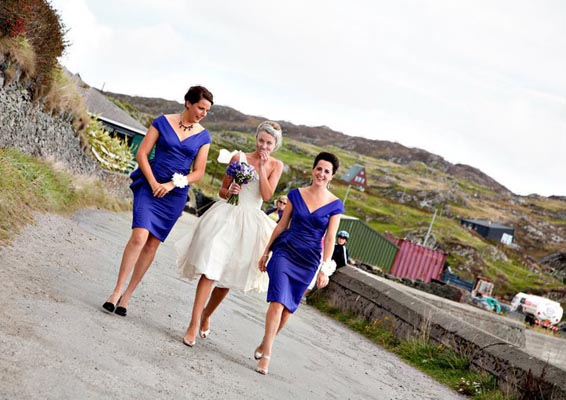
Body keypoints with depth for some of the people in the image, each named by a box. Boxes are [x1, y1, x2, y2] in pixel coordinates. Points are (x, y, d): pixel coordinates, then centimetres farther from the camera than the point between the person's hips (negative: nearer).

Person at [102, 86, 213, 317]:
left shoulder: (203, 136, 5)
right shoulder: (163, 122, 0)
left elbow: (198, 173, 4)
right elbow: (141, 153, -2)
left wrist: (171, 185, -9)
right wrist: (153, 183, -12)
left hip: (175, 195, 2)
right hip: (150, 186, -2)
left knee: (152, 244, 3)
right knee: (139, 236, -18)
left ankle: (127, 295, 11)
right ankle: (117, 291, -11)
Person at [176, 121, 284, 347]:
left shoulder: (276, 166, 6)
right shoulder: (239, 158, 4)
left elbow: (267, 195, -8)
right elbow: (222, 191, 9)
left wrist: (262, 167, -8)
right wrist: (230, 190, -12)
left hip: (250, 223, 2)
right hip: (227, 216, -2)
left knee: (228, 277, 8)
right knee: (210, 270, -13)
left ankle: (206, 315, 32)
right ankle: (193, 325, -12)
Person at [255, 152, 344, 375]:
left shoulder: (335, 205, -1)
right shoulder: (296, 194, 2)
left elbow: (330, 239, 0)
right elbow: (282, 225, 8)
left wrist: (325, 269, -5)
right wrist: (266, 252, 10)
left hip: (308, 260, 1)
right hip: (285, 250, -1)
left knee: (289, 306, 7)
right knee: (278, 301, -14)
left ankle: (265, 345, 25)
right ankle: (266, 352, -10)